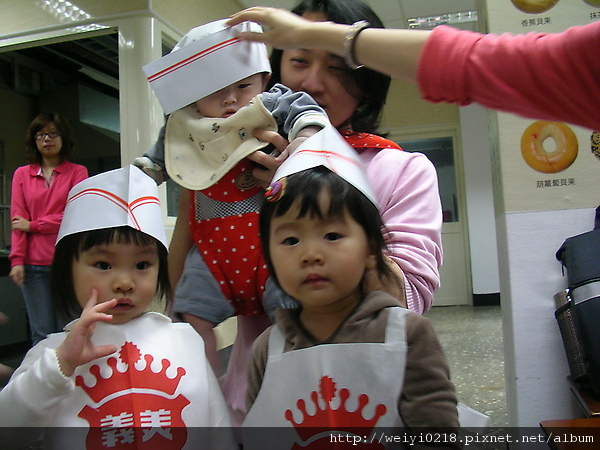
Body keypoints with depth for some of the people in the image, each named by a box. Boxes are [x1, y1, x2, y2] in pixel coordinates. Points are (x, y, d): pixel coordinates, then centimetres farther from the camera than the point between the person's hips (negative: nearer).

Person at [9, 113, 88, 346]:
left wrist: (32, 225, -3)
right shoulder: (22, 174, 14)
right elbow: (17, 220, 7)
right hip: (34, 264, 2)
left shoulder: (77, 172, 7)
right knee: (42, 335, 2)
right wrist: (17, 260, -3)